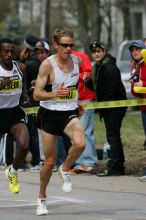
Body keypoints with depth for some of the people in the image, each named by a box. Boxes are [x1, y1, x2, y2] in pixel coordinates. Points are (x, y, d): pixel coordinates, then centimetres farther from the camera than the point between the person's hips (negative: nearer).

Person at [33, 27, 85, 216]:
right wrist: (55, 94, -32)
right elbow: (37, 94, -17)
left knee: (80, 144, -28)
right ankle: (42, 198, 25)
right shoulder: (47, 64, -15)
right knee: (50, 161, 3)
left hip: (69, 113, 3)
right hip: (49, 114, -3)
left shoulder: (77, 60, 0)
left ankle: (65, 170, 3)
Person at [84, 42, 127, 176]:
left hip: (115, 106, -10)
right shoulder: (97, 67, 14)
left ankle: (114, 168, -9)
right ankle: (119, 167, 21)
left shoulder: (110, 67, -16)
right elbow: (97, 88, 18)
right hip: (107, 107, 10)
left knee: (112, 136, -9)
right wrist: (88, 81, 1)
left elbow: (111, 89, -22)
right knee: (114, 136, 14)